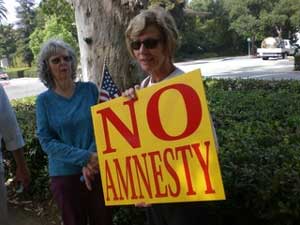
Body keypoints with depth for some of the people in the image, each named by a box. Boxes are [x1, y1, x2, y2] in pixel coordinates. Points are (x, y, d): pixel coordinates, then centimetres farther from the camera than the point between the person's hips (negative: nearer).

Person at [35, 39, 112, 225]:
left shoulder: (90, 89, -1)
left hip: (97, 170, 1)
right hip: (65, 175, 0)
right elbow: (46, 141, -8)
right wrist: (85, 157, -17)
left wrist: (90, 163, -15)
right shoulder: (44, 100, -2)